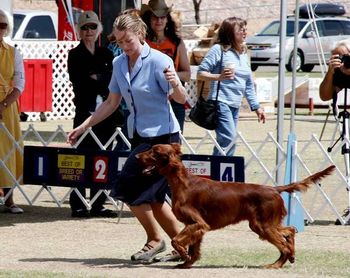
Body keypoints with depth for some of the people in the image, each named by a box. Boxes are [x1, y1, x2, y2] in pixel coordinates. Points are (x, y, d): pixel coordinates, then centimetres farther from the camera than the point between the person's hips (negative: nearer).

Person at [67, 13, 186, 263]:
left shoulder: (159, 61, -15)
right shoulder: (119, 64, 5)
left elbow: (182, 99, -15)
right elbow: (111, 103, 15)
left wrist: (175, 84, -37)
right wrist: (84, 126, 11)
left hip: (162, 135, -7)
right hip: (140, 136, 7)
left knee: (131, 190, -11)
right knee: (151, 197, 8)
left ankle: (154, 240, 5)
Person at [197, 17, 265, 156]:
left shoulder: (243, 54, 18)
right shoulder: (218, 49, -5)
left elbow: (249, 84, 23)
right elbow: (200, 74, -8)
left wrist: (256, 106, 20)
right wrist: (219, 77, -24)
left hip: (235, 106, 8)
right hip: (221, 102, -8)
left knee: (224, 141, 5)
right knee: (229, 140, -19)